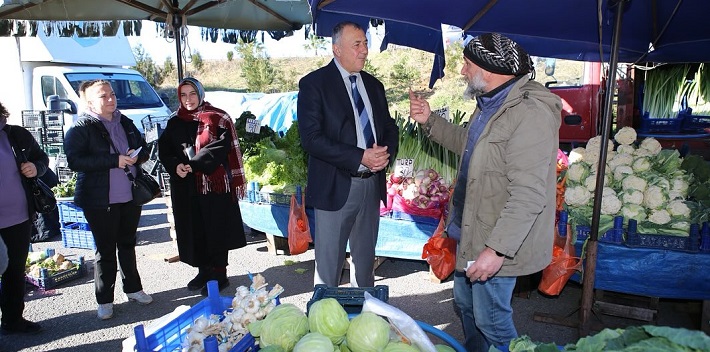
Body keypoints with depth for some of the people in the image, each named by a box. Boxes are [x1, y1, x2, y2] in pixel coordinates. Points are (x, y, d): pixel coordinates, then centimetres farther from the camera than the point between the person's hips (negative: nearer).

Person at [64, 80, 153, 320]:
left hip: (130, 197, 5)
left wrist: (137, 155, -7)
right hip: (100, 201, -5)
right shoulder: (80, 128, -9)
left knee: (128, 245, 18)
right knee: (106, 251, 5)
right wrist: (115, 160, -25)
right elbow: (74, 161, -20)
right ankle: (104, 300, 19)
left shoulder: (125, 123, 10)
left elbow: (143, 148, 18)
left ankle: (133, 288, 33)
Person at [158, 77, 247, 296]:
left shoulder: (217, 118, -3)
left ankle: (218, 275, 12)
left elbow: (222, 147, -13)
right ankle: (204, 271, 25)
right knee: (193, 230, 9)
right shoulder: (175, 123, 12)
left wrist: (194, 164, -19)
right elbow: (164, 150, 10)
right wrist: (175, 166, -11)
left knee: (215, 229, 0)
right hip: (185, 186, 5)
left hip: (213, 183, -5)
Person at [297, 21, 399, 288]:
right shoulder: (314, 84, -7)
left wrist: (386, 153, -7)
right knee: (329, 262, 4)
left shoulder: (374, 85, 13)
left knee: (365, 258, 17)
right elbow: (311, 138, -16)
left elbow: (390, 128, 16)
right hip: (336, 186, -6)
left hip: (372, 184, 6)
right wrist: (360, 157, -20)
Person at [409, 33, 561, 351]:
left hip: (498, 244, -10)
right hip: (473, 231, 10)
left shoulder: (529, 113, -26)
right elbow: (468, 143, 25)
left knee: (490, 321, 5)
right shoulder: (490, 103, 8)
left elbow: (529, 195, -30)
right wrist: (429, 121, 14)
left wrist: (496, 249, -31)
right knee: (465, 301, 25)